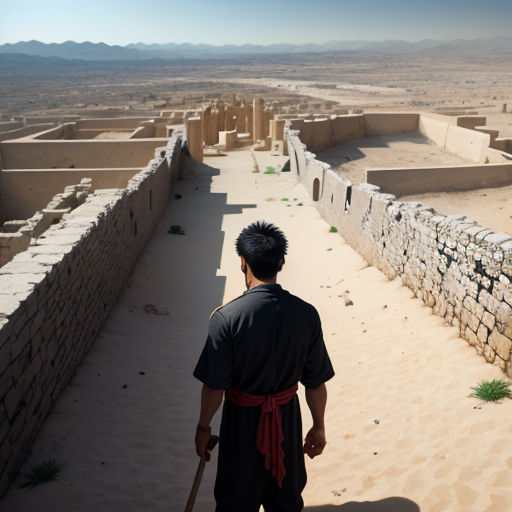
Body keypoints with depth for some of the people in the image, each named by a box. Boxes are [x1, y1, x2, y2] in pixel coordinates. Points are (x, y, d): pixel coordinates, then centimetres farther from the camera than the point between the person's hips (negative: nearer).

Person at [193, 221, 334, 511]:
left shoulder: (227, 317, -24)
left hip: (243, 419, -2)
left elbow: (215, 386, -17)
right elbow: (316, 383, -7)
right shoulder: (306, 314, -15)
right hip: (287, 416, 3)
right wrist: (319, 427, 8)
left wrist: (203, 427, 1)